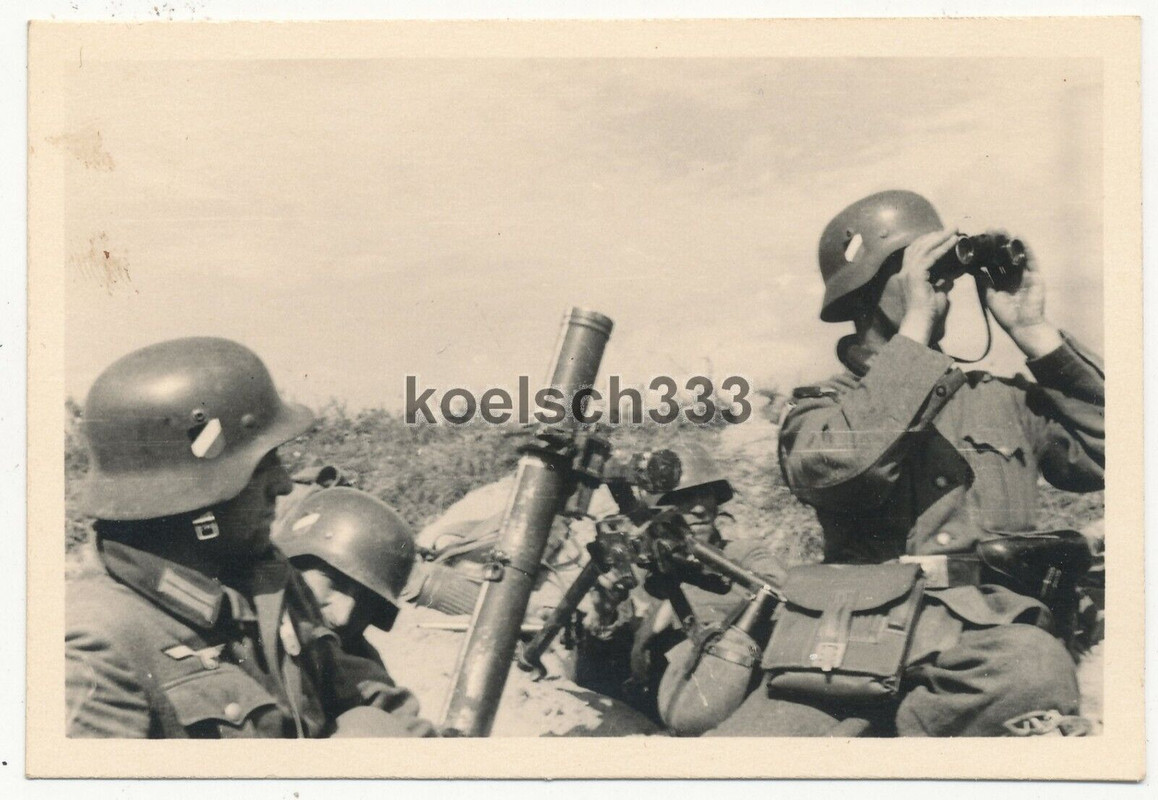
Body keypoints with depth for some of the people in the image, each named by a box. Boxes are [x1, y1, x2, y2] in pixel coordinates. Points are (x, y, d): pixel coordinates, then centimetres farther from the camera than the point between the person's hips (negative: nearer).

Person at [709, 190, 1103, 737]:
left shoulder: (1003, 401, 22)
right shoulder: (819, 409, 14)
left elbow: (1100, 453, 7)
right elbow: (835, 469, -10)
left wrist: (1033, 332, 7)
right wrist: (915, 326, -6)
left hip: (992, 634, 3)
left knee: (1031, 672, -36)